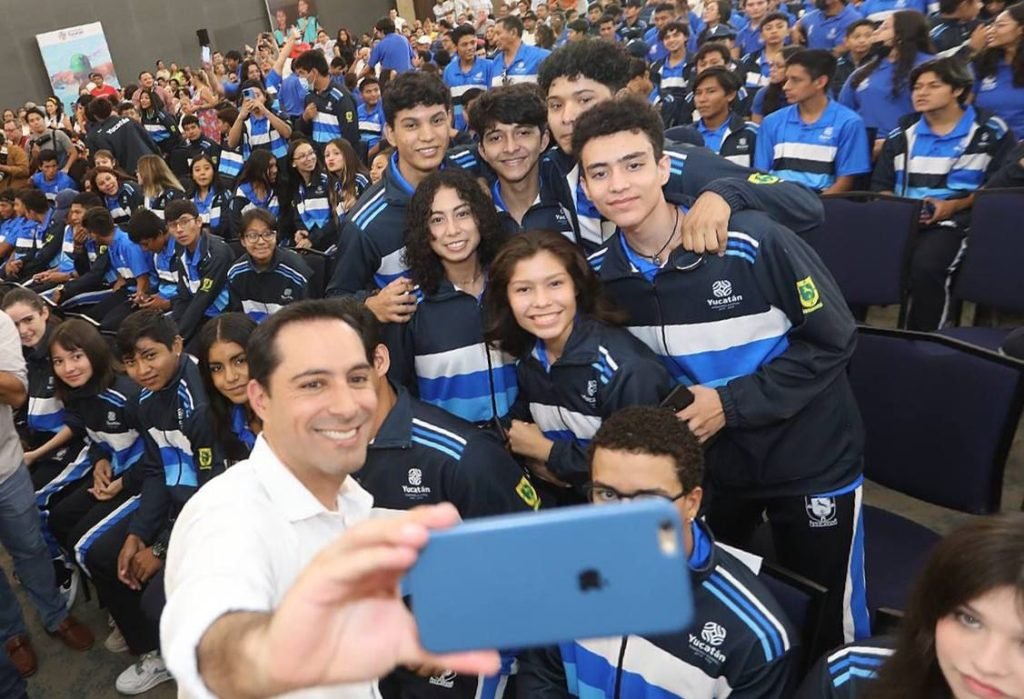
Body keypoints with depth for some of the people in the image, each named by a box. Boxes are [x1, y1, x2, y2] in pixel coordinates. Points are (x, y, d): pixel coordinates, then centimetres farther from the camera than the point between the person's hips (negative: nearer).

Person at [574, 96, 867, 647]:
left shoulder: (753, 242, -23)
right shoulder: (599, 275, -9)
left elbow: (832, 341, -15)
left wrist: (731, 402, -22)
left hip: (809, 456, -3)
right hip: (701, 458, 3)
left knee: (830, 622, 13)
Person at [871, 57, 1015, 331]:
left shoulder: (990, 131, 7)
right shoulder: (903, 133, 20)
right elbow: (880, 185, 17)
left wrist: (955, 206, -12)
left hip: (955, 220, -3)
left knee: (925, 266, -36)